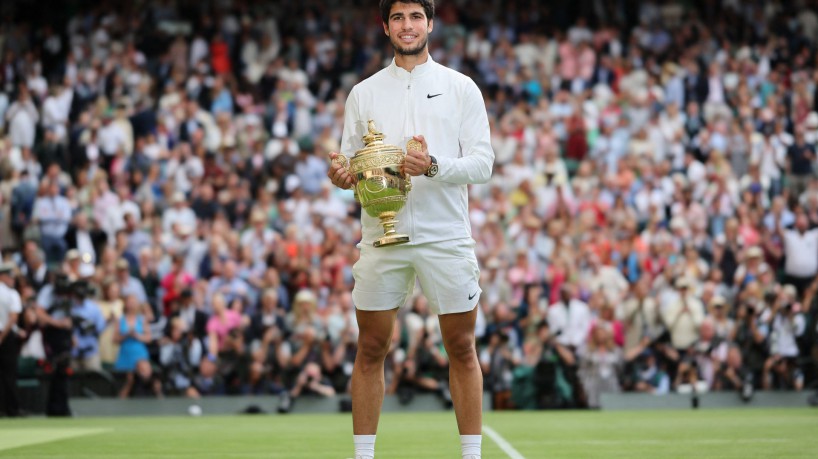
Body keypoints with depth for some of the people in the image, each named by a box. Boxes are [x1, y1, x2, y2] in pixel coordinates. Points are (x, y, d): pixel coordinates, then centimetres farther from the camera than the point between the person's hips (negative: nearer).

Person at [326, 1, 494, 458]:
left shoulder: (462, 88, 3)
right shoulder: (364, 93, 10)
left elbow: (483, 162, -3)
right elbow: (349, 159, 11)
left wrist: (434, 166, -20)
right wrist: (342, 174, -13)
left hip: (447, 237, -1)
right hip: (382, 239, 2)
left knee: (462, 350, 2)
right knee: (371, 351, 3)